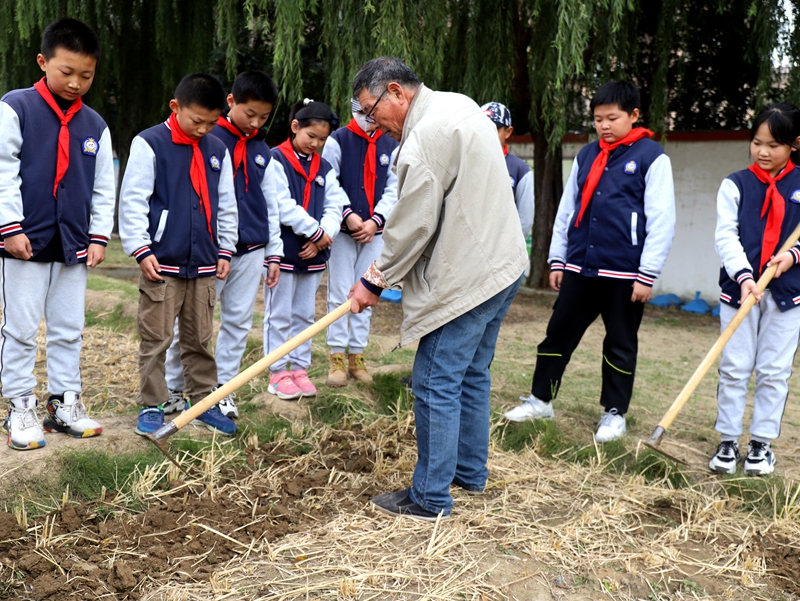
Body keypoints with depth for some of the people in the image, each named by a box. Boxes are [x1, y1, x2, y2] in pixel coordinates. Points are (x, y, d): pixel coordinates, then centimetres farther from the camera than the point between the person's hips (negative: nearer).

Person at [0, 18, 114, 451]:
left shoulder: (95, 126, 8)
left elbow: (104, 188, 11)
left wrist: (99, 236, 5)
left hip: (74, 246, 5)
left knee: (68, 330, 11)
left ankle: (65, 403, 22)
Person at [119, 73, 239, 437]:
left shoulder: (217, 151, 10)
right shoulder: (149, 144, -6)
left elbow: (226, 205, 16)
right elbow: (133, 201, -8)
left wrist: (225, 250, 11)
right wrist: (141, 250, -12)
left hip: (204, 265, 5)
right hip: (161, 263, -5)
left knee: (200, 339, 13)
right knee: (156, 339, 2)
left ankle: (203, 401, 23)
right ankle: (151, 406, 12)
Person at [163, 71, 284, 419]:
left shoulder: (262, 152, 12)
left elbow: (271, 205, 16)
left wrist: (274, 253, 13)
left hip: (251, 250, 5)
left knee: (238, 321, 9)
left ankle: (223, 387, 20)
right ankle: (173, 390, 13)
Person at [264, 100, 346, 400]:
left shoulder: (325, 168, 11)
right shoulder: (276, 159, -9)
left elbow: (334, 207, 5)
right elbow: (283, 206, -18)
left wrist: (322, 239, -12)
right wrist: (316, 232, -15)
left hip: (313, 253, 6)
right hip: (282, 251, -6)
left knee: (304, 315, 13)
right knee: (279, 315, 3)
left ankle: (300, 368, 23)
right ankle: (277, 373, 12)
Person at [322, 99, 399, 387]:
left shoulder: (391, 146, 8)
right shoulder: (338, 140, -1)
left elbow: (393, 189, 6)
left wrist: (376, 220, -7)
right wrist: (347, 214, -14)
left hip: (375, 231, 3)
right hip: (343, 229, -3)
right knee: (340, 293, -2)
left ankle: (357, 356, 16)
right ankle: (337, 357, 6)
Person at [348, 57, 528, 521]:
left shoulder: (426, 138, -20)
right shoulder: (458, 104, 12)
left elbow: (414, 226, -18)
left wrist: (376, 281, -4)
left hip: (466, 278, -11)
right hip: (502, 262, 11)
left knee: (437, 384, -3)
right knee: (472, 374, 20)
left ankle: (431, 498, 6)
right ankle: (471, 472, 33)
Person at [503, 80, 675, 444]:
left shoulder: (652, 157, -5)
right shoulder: (586, 155, 11)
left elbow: (662, 221, -8)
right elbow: (567, 209, 15)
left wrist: (647, 274, -11)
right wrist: (556, 260, 12)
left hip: (624, 273, -5)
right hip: (579, 268, 5)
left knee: (620, 345, 8)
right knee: (558, 333, 9)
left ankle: (615, 413, 21)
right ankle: (540, 400, 22)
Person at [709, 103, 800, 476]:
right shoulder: (735, 185, 1)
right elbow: (726, 236, -7)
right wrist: (743, 276, -21)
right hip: (738, 288, 0)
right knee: (733, 368, 2)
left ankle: (762, 443, 16)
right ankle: (727, 441, 13)